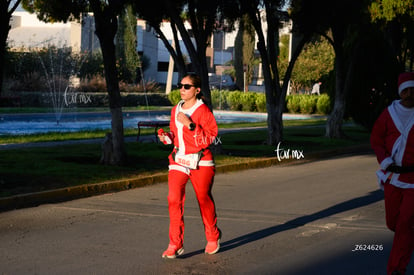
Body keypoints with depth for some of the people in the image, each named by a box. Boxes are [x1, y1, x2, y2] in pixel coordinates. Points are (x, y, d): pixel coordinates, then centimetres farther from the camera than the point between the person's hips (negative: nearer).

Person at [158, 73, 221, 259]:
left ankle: (213, 238, 32)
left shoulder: (203, 110, -9)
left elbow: (210, 136, -16)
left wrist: (190, 125, -23)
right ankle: (175, 244, -6)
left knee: (204, 200, 9)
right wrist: (166, 137, 2)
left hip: (200, 162, -5)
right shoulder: (176, 110, 11)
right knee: (174, 199, -10)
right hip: (178, 160, 5)